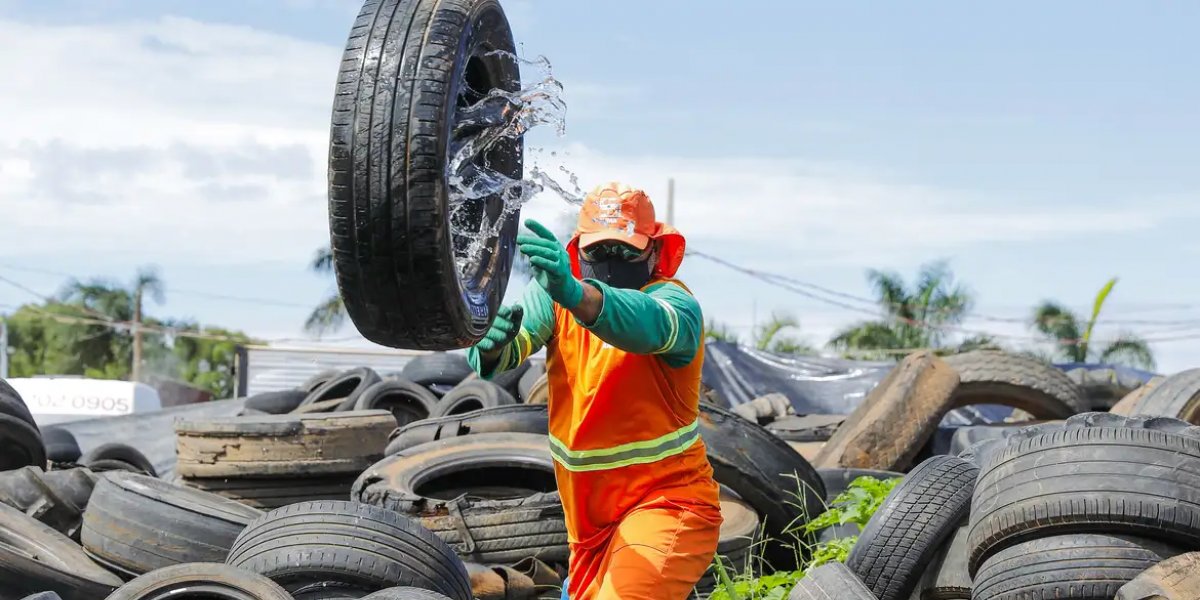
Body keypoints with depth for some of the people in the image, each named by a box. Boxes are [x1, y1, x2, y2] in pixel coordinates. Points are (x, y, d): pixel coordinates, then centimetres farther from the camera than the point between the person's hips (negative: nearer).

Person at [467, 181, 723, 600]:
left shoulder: (675, 301, -17)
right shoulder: (557, 290, -3)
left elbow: (649, 325, -41)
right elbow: (515, 342, -20)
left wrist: (576, 294, -60)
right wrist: (491, 345, -45)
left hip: (663, 502, -6)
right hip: (587, 514, 6)